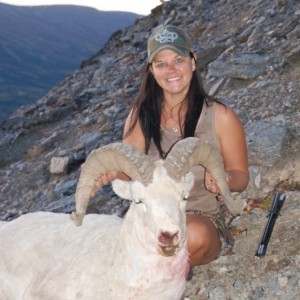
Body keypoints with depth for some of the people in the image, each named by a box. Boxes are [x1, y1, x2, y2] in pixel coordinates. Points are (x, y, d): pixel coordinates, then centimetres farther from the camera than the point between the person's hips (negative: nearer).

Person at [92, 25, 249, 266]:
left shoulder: (220, 117, -8)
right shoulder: (142, 115, -1)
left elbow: (240, 177, -2)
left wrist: (223, 180, -26)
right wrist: (111, 171, -29)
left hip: (203, 218, 0)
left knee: (195, 236, -36)